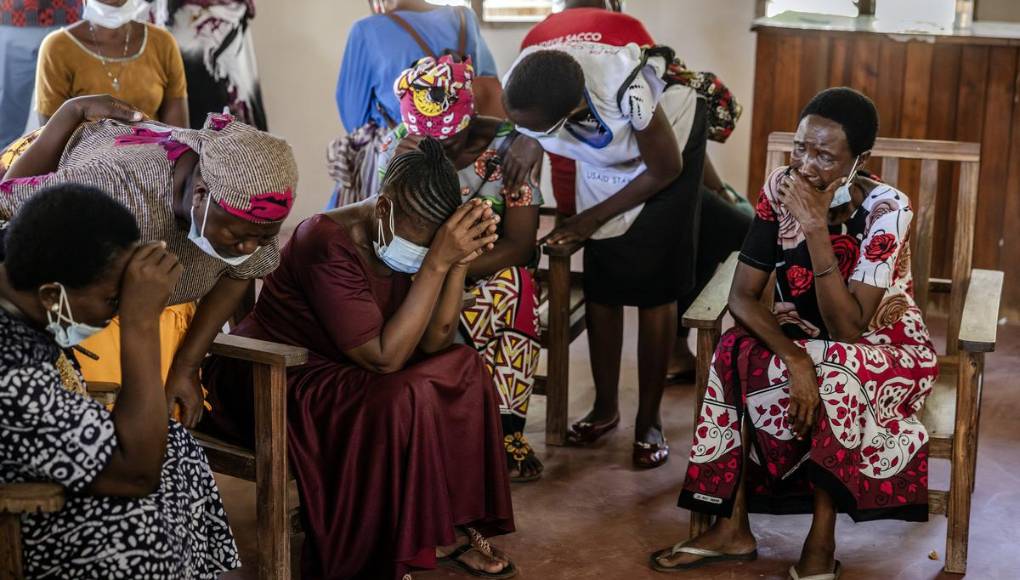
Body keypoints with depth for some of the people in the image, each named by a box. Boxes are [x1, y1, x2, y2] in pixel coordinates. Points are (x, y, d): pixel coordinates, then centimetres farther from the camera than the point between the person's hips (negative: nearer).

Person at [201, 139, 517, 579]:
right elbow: (384, 357, -31)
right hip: (275, 380, -9)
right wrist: (437, 262, -33)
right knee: (404, 398, -29)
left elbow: (433, 344, -7)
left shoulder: (401, 241, -3)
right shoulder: (329, 244, -28)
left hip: (342, 369, 9)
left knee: (463, 367, -3)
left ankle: (451, 521, 0)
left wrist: (460, 261, -20)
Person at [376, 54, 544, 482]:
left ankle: (505, 430, -26)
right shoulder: (395, 148, -6)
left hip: (492, 269, -1)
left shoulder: (507, 145, -12)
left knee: (512, 286, -37)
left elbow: (519, 243, -18)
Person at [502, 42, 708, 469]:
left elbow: (665, 170, -23)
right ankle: (606, 407, 19)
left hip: (670, 135, -4)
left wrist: (593, 218, -17)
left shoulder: (626, 88, -43)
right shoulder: (518, 90, -31)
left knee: (654, 287, -4)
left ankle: (649, 419, 8)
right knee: (600, 285, 2)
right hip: (603, 163, 4)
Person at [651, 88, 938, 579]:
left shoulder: (886, 209, -24)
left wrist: (817, 229, -37)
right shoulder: (780, 189, -13)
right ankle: (732, 527, -19)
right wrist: (793, 357, -32)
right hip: (804, 337, 4)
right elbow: (742, 295, -15)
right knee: (739, 354, -26)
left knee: (832, 378, -36)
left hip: (884, 348, -4)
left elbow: (847, 328, -31)